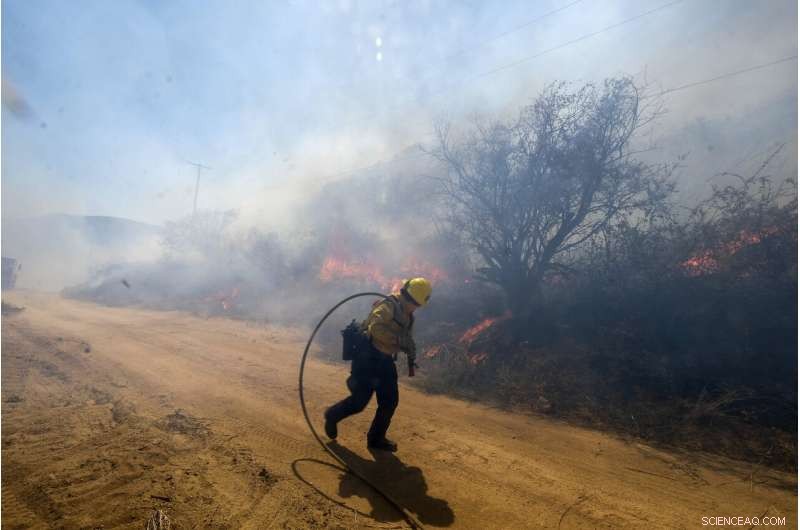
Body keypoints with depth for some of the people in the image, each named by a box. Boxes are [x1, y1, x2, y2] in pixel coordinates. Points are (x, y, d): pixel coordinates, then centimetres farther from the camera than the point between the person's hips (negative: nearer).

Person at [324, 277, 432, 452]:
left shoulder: (407, 315, 12)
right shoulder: (389, 305, -18)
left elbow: (408, 339, 26)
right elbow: (376, 327, -35)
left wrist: (411, 361, 19)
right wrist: (398, 340, -31)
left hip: (385, 360, 9)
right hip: (368, 357, -9)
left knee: (390, 401, 7)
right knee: (360, 400, -5)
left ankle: (376, 438, 24)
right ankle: (332, 415, 24)